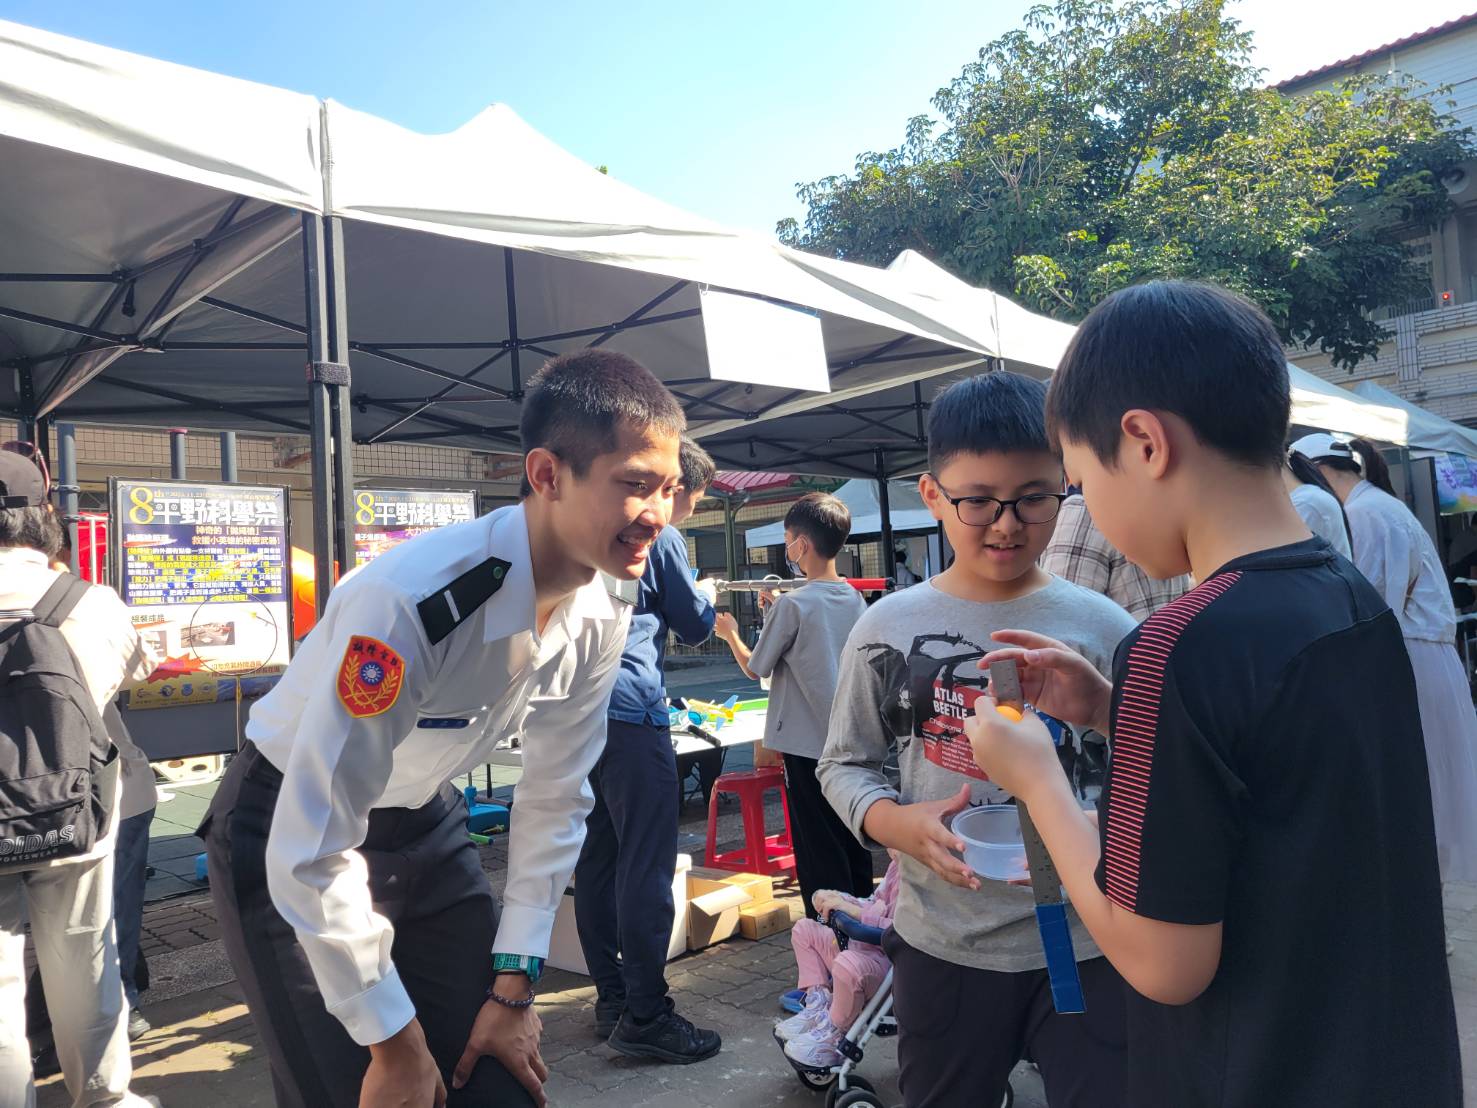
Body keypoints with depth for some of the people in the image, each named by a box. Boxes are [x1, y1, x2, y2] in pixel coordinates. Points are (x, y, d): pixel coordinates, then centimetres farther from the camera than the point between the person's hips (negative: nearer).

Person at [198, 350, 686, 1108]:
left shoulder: (602, 611, -15)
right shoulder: (412, 602, -36)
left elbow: (554, 800, -4)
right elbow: (312, 852, -30)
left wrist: (516, 984, 0)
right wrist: (393, 1041, -18)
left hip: (427, 825, 6)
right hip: (292, 836, -5)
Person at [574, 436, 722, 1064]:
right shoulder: (660, 536, -4)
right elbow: (694, 626, 2)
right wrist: (706, 593, 22)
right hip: (630, 712, -9)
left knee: (596, 858, 11)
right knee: (647, 866, -5)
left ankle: (610, 999, 20)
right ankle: (644, 1016, -1)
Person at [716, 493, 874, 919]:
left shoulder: (792, 605, -17)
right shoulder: (855, 600, 3)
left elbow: (755, 668, -6)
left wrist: (730, 634, 11)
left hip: (807, 744, -7)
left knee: (819, 855, 3)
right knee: (853, 844, 17)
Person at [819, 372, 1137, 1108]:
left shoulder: (1103, 629, -6)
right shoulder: (890, 627, -4)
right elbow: (845, 764, 5)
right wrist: (899, 823, -15)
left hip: (1085, 946, -1)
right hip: (942, 946, 2)